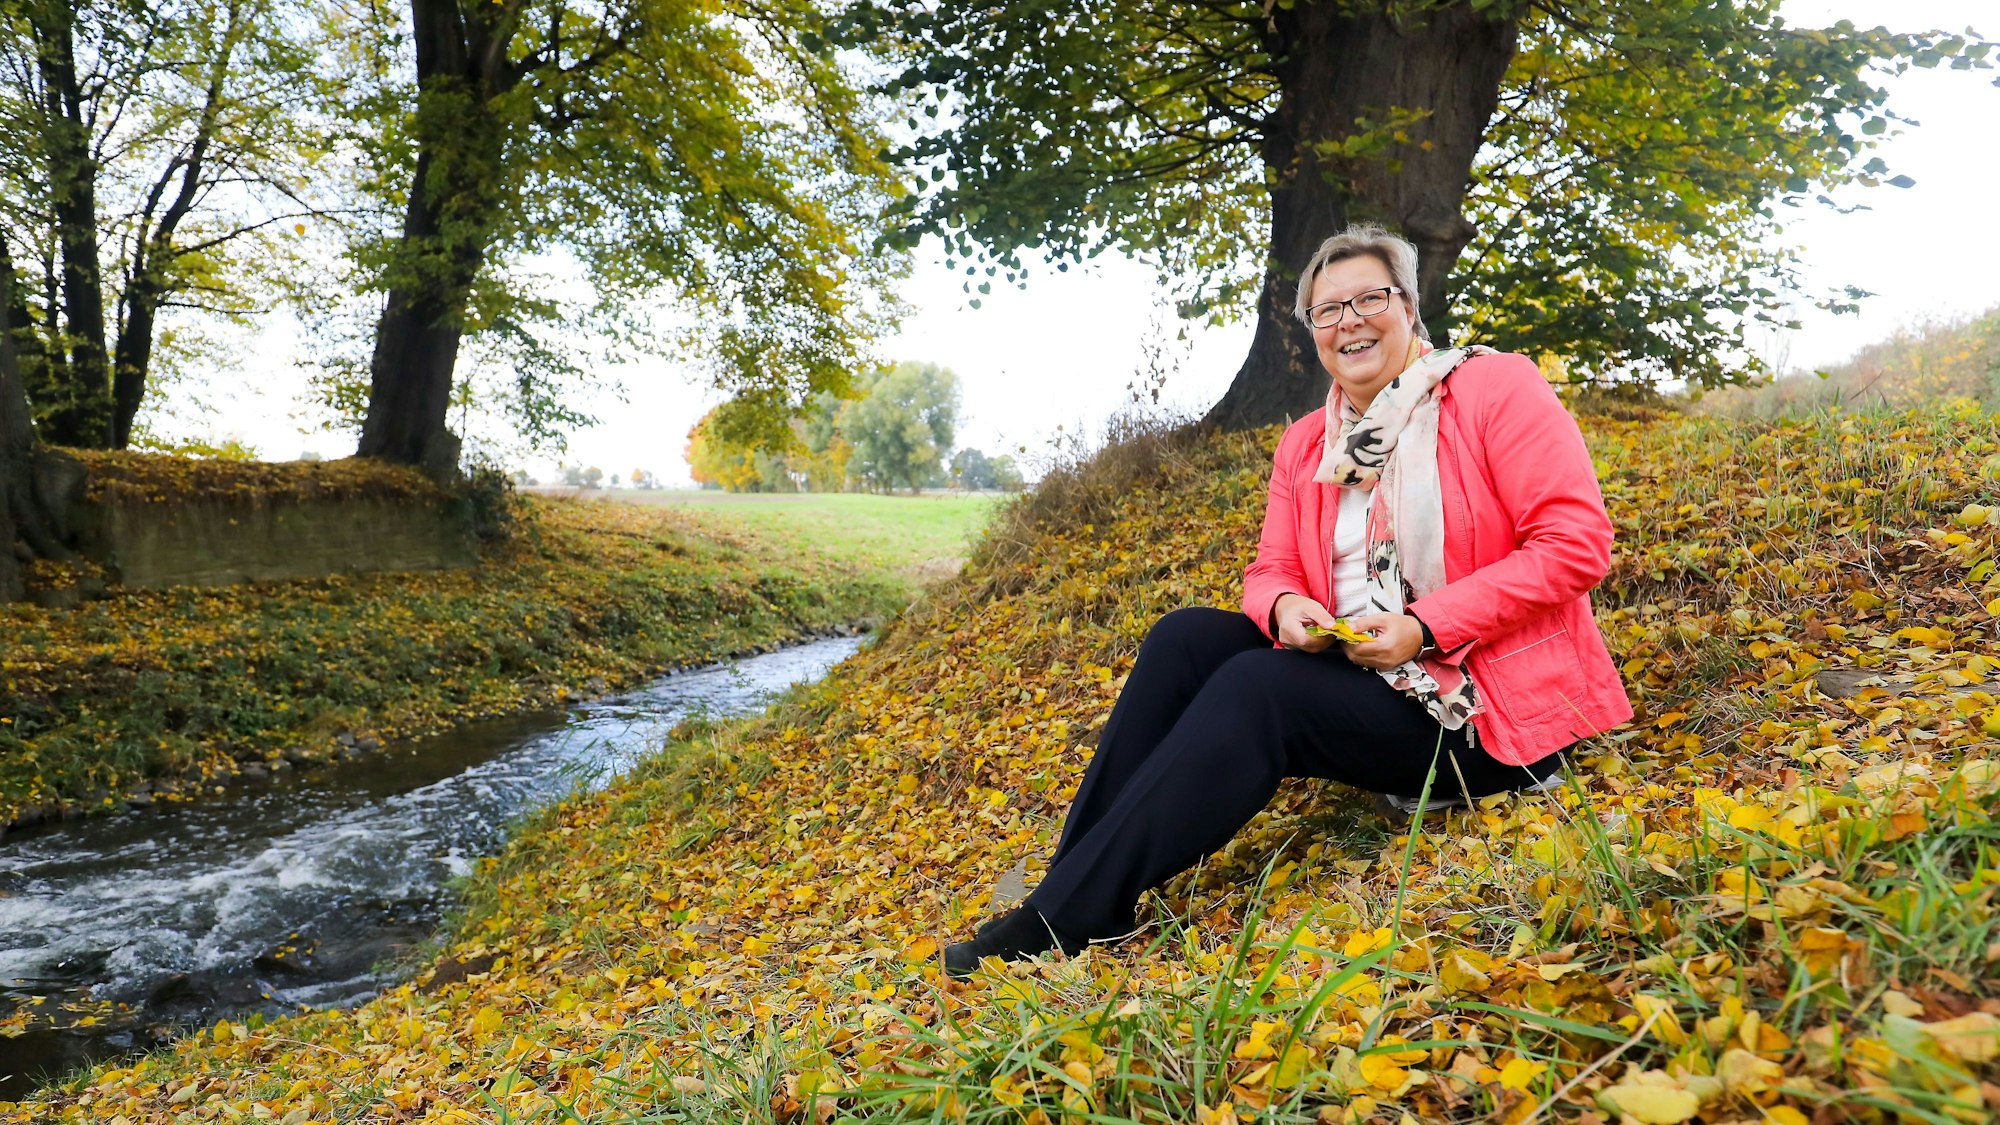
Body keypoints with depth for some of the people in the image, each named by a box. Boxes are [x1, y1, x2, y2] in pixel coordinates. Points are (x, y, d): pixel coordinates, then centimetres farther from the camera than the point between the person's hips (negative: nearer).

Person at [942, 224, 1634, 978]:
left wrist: (1427, 626, -20)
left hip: (1483, 706, -6)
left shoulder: (1497, 387, -5)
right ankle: (1071, 881, -16)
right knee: (1186, 639, -14)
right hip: (1360, 677, 6)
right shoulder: (1306, 444, 12)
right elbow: (1272, 572, 13)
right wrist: (1285, 606, -13)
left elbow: (1578, 543, -13)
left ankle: (1065, 923, -24)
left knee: (1257, 684, -27)